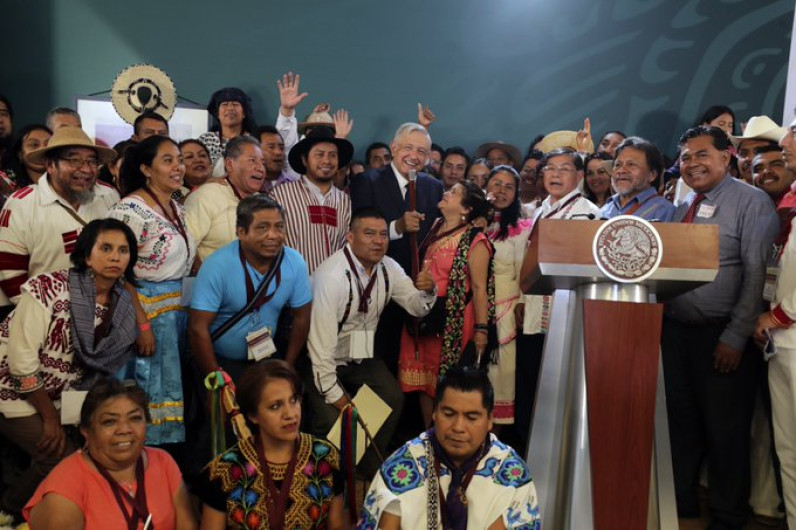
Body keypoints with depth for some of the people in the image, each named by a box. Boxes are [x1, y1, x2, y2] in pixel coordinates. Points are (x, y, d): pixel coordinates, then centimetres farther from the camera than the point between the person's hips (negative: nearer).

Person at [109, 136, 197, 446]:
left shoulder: (177, 209, 11)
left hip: (176, 310, 8)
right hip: (144, 310, -8)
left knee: (171, 386, 16)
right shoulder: (130, 210, -14)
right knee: (149, 392, 2)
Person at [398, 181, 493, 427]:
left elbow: (479, 287, -14)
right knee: (423, 379, 14)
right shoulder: (434, 227, 9)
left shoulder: (474, 240, -12)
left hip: (452, 320, -6)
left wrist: (481, 330, -16)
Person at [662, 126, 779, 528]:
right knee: (680, 423, 16)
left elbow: (756, 274, -14)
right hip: (674, 331, 7)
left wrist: (735, 337, -17)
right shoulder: (682, 209, 12)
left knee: (724, 431, 7)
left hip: (720, 336, -6)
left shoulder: (750, 201, -8)